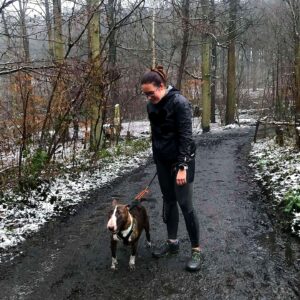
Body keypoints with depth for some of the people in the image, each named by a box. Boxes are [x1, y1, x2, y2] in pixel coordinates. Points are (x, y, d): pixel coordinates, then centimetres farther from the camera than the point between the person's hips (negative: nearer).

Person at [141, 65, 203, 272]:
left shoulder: (179, 102, -18)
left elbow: (185, 136, -21)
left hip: (181, 159, -7)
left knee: (185, 204, -4)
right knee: (168, 201, 14)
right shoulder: (152, 106, 4)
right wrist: (156, 158, 17)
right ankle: (172, 242, 29)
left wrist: (182, 167, -24)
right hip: (162, 160, 7)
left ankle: (197, 250, 10)